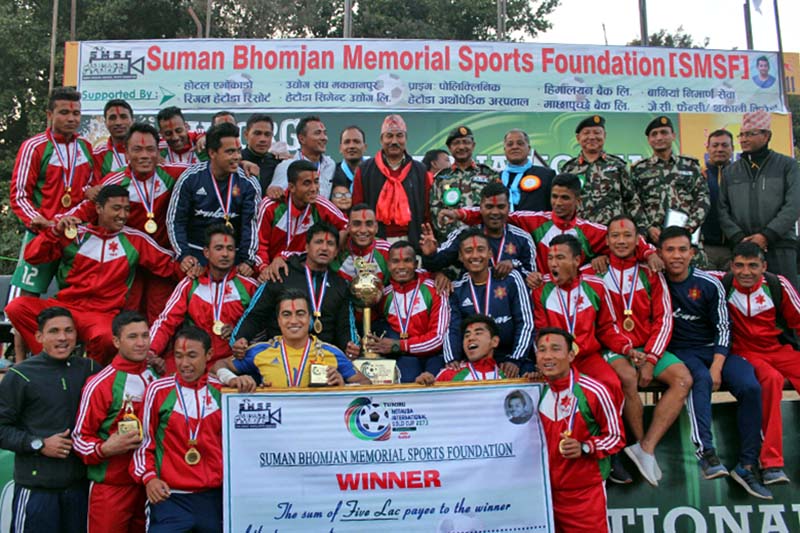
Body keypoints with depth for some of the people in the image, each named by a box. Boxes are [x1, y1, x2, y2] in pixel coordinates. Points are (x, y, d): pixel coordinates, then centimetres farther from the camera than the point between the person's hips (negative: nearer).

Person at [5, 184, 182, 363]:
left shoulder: (135, 239, 6)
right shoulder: (76, 234, 6)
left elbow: (167, 265, 9)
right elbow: (32, 257, 4)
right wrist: (56, 231, -10)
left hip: (101, 314, -2)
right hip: (63, 306, 2)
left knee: (107, 337, -37)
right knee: (17, 307, -23)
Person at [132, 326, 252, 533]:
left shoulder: (222, 390, 6)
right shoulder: (158, 390, 0)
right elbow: (144, 440, 5)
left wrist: (243, 389, -2)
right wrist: (149, 477, -8)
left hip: (215, 497, 2)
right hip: (170, 498, -2)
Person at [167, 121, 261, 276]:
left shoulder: (249, 183, -4)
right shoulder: (190, 179, -5)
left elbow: (251, 224, -6)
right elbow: (175, 219, -1)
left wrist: (247, 261, -18)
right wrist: (184, 254, -12)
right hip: (195, 253, 0)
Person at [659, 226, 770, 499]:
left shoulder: (710, 285, 0)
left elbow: (722, 328, 0)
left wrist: (717, 367, -12)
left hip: (714, 351, 2)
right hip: (679, 352, -2)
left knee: (750, 387, -22)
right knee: (700, 379, -35)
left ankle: (747, 466, -17)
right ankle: (706, 454, -43)